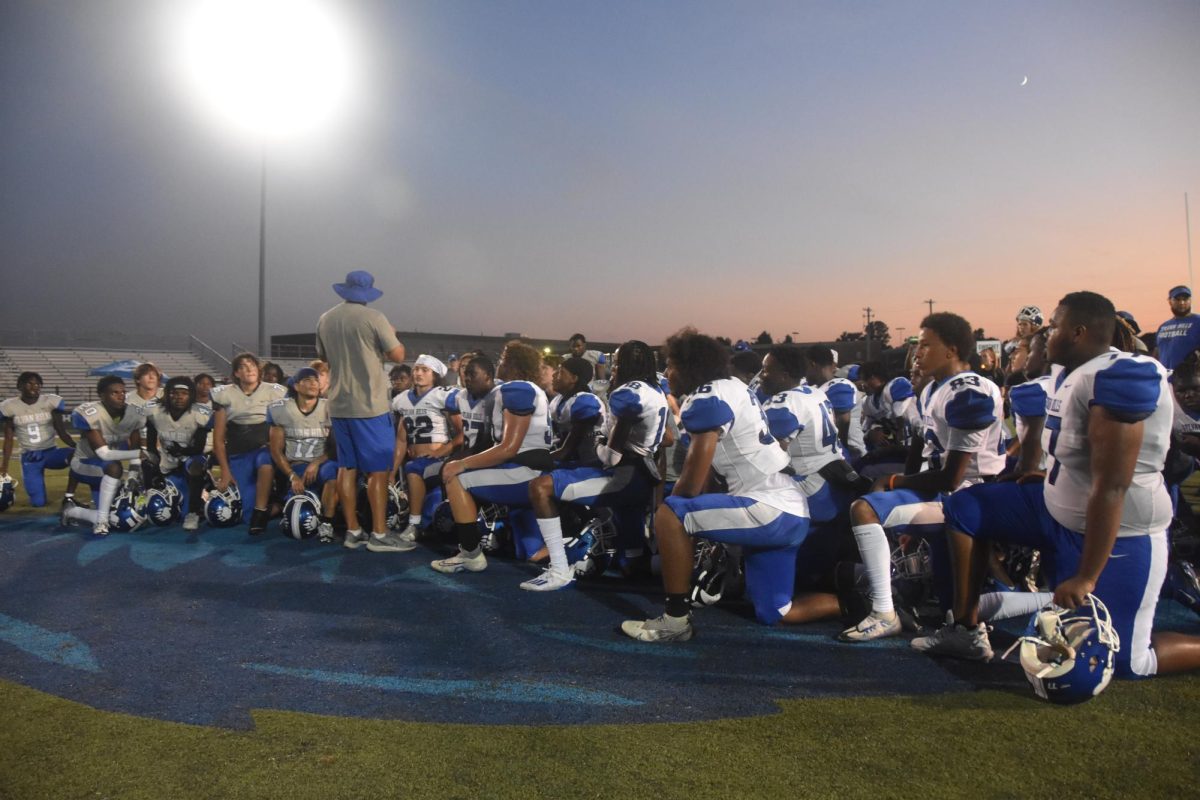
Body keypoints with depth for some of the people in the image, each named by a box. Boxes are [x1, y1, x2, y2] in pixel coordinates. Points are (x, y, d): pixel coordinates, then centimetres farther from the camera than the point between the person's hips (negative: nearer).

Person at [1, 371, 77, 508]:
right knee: (38, 503, -7)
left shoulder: (51, 402, -4)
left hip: (50, 452, 0)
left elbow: (62, 431, -5)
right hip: (29, 458, 0)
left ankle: (69, 497, -20)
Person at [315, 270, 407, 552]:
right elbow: (398, 355, -10)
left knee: (347, 468, 10)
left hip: (339, 405, 6)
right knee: (378, 469, -1)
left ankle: (352, 531, 15)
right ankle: (379, 534, 0)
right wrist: (391, 337, 9)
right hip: (370, 404, -6)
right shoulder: (373, 318, -12)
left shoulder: (325, 320, 7)